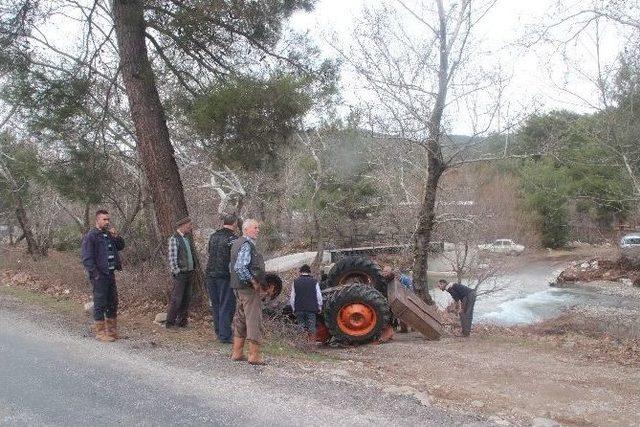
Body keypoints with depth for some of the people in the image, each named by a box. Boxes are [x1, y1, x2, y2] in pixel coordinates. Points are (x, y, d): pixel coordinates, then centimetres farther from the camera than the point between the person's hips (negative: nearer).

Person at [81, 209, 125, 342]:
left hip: (110, 274, 8)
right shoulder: (90, 236, -9)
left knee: (113, 302, 12)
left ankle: (112, 330, 23)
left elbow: (120, 246, 16)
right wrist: (95, 274, -17)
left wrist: (116, 236, -1)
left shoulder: (109, 234, 14)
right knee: (100, 304, -2)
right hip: (99, 276, -8)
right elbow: (87, 258, -13)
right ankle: (100, 332, 5)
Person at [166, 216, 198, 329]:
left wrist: (194, 269, 14)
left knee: (187, 299, 10)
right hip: (180, 274, -7)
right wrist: (176, 272, -16)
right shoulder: (174, 239, -10)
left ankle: (182, 321, 20)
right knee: (176, 299, -5)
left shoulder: (189, 237, 13)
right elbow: (172, 258, -14)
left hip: (190, 273, 7)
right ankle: (170, 322, 4)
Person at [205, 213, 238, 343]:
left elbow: (210, 253, 15)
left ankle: (219, 333, 24)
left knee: (215, 305, 15)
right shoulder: (233, 238, -13)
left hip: (211, 275, 7)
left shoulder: (213, 236, 8)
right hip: (226, 275, -7)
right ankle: (225, 336, 3)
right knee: (226, 306, 1)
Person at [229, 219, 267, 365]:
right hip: (248, 288, -10)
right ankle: (254, 356, -2)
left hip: (239, 287, 10)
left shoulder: (237, 243, 15)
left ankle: (237, 353, 23)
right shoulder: (247, 245, -17)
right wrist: (253, 282, -19)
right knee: (254, 320, -5)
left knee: (240, 319, 16)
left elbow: (231, 266, 23)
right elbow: (240, 267, -28)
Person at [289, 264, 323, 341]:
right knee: (311, 328, 3)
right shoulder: (314, 282, 1)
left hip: (299, 309, 1)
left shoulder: (295, 282, 4)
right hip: (311, 309, -1)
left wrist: (293, 309, 14)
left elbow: (292, 298, 5)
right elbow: (319, 297, 2)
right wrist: (319, 308, 13)